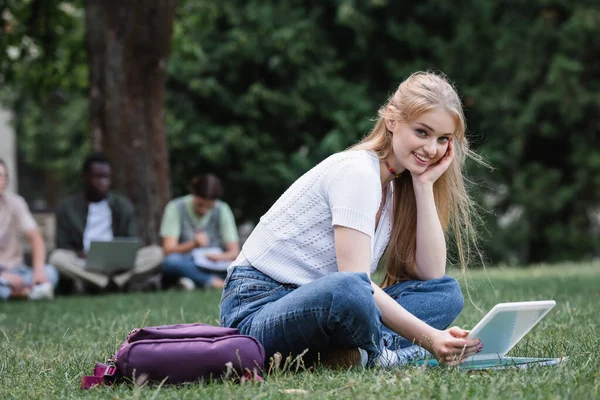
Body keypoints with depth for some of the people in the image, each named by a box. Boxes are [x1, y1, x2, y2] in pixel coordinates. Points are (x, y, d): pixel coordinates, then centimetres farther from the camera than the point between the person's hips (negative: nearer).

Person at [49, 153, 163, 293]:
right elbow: (63, 246, 5)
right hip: (85, 267, -1)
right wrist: (81, 254, -17)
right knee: (57, 257, -31)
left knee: (156, 253, -23)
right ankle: (123, 283, -37)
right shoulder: (68, 208, 8)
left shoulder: (122, 205, 12)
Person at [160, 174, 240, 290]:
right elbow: (168, 250, -16)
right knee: (172, 261, -38)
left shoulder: (222, 210, -2)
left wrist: (221, 257, -30)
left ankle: (193, 281, -26)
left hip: (213, 266, 2)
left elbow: (234, 252, -5)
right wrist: (193, 244, -36)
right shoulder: (175, 208, -9)